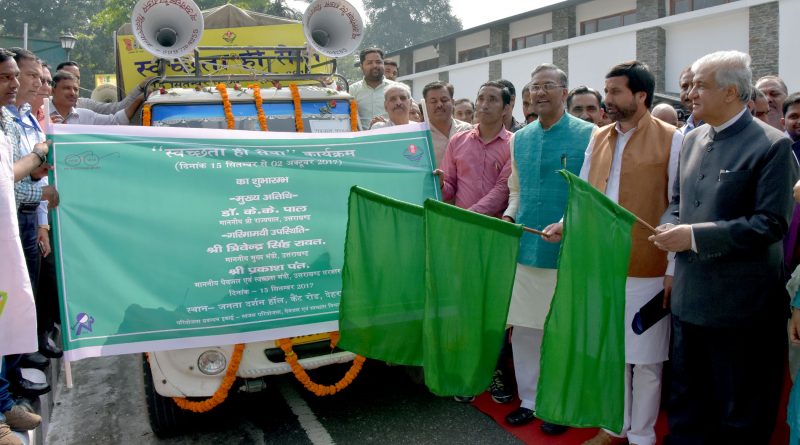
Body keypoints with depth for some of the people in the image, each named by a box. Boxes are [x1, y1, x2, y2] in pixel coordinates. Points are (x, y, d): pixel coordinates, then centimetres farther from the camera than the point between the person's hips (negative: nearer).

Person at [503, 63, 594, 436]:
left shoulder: (587, 135, -5)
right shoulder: (520, 138, 12)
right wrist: (509, 217, 2)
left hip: (567, 251, -5)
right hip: (525, 248, 5)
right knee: (523, 328, 11)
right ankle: (529, 399, 27)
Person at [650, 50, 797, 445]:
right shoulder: (693, 140, 9)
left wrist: (695, 235, -21)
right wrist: (670, 227, -5)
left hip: (740, 305, -6)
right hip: (688, 295, 7)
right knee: (686, 399, 20)